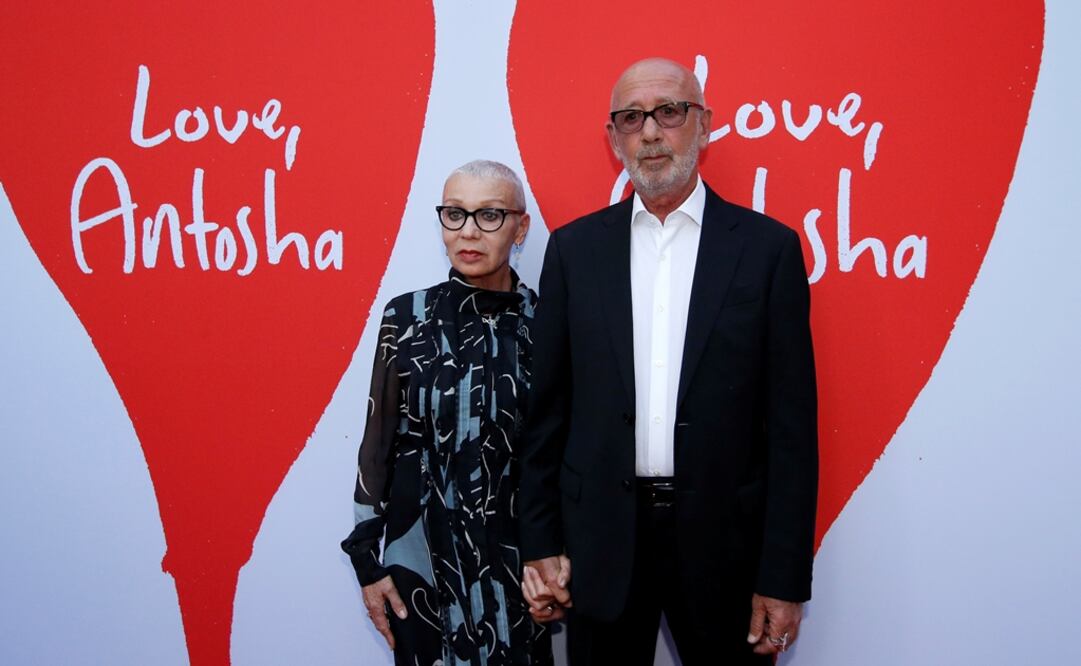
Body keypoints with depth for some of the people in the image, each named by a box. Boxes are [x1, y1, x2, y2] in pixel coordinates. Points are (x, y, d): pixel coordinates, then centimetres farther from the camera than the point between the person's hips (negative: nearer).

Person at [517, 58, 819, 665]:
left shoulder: (768, 247, -3)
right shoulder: (575, 248, 3)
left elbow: (792, 424, -4)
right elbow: (547, 409, 4)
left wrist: (785, 578, -5)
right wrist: (539, 545, 2)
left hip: (723, 538, -1)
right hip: (600, 540, 2)